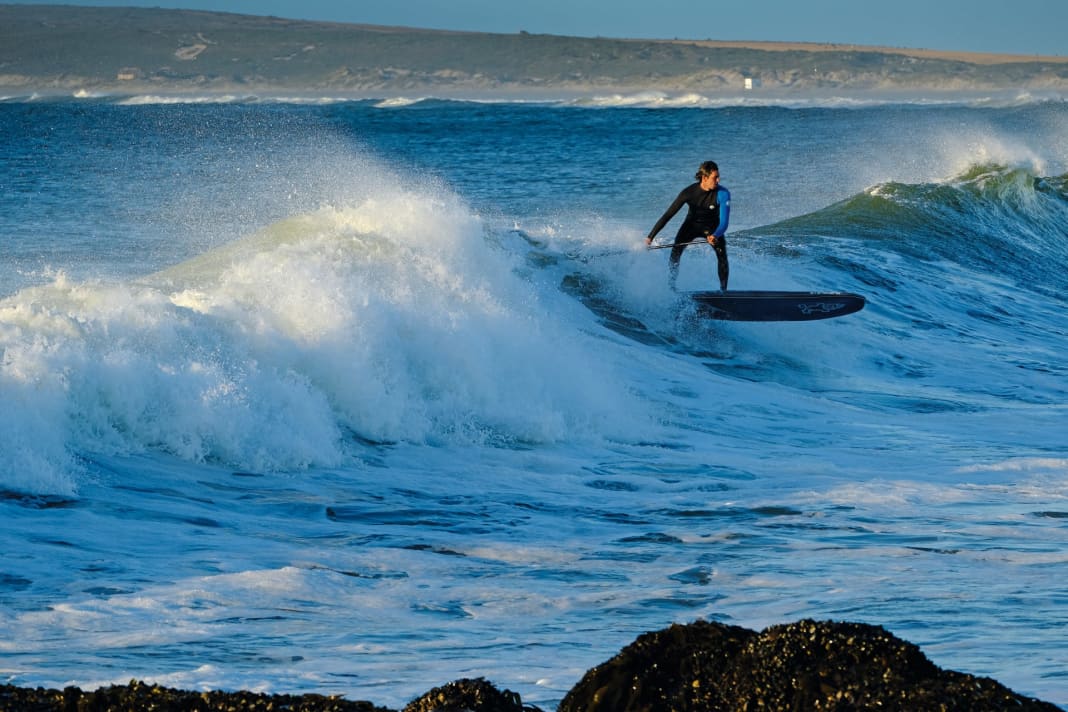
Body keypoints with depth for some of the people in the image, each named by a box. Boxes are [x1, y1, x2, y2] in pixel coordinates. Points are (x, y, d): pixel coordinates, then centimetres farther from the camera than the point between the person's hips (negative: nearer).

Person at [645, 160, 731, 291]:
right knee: (676, 251, -22)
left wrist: (715, 236, -56)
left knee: (722, 254, -23)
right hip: (692, 225, 0)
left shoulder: (722, 194, -27)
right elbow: (668, 215, -22)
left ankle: (723, 290, -9)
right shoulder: (689, 192, -26)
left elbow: (724, 221, -33)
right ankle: (671, 287, -9)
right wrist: (650, 237, -26)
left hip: (712, 227, 0)